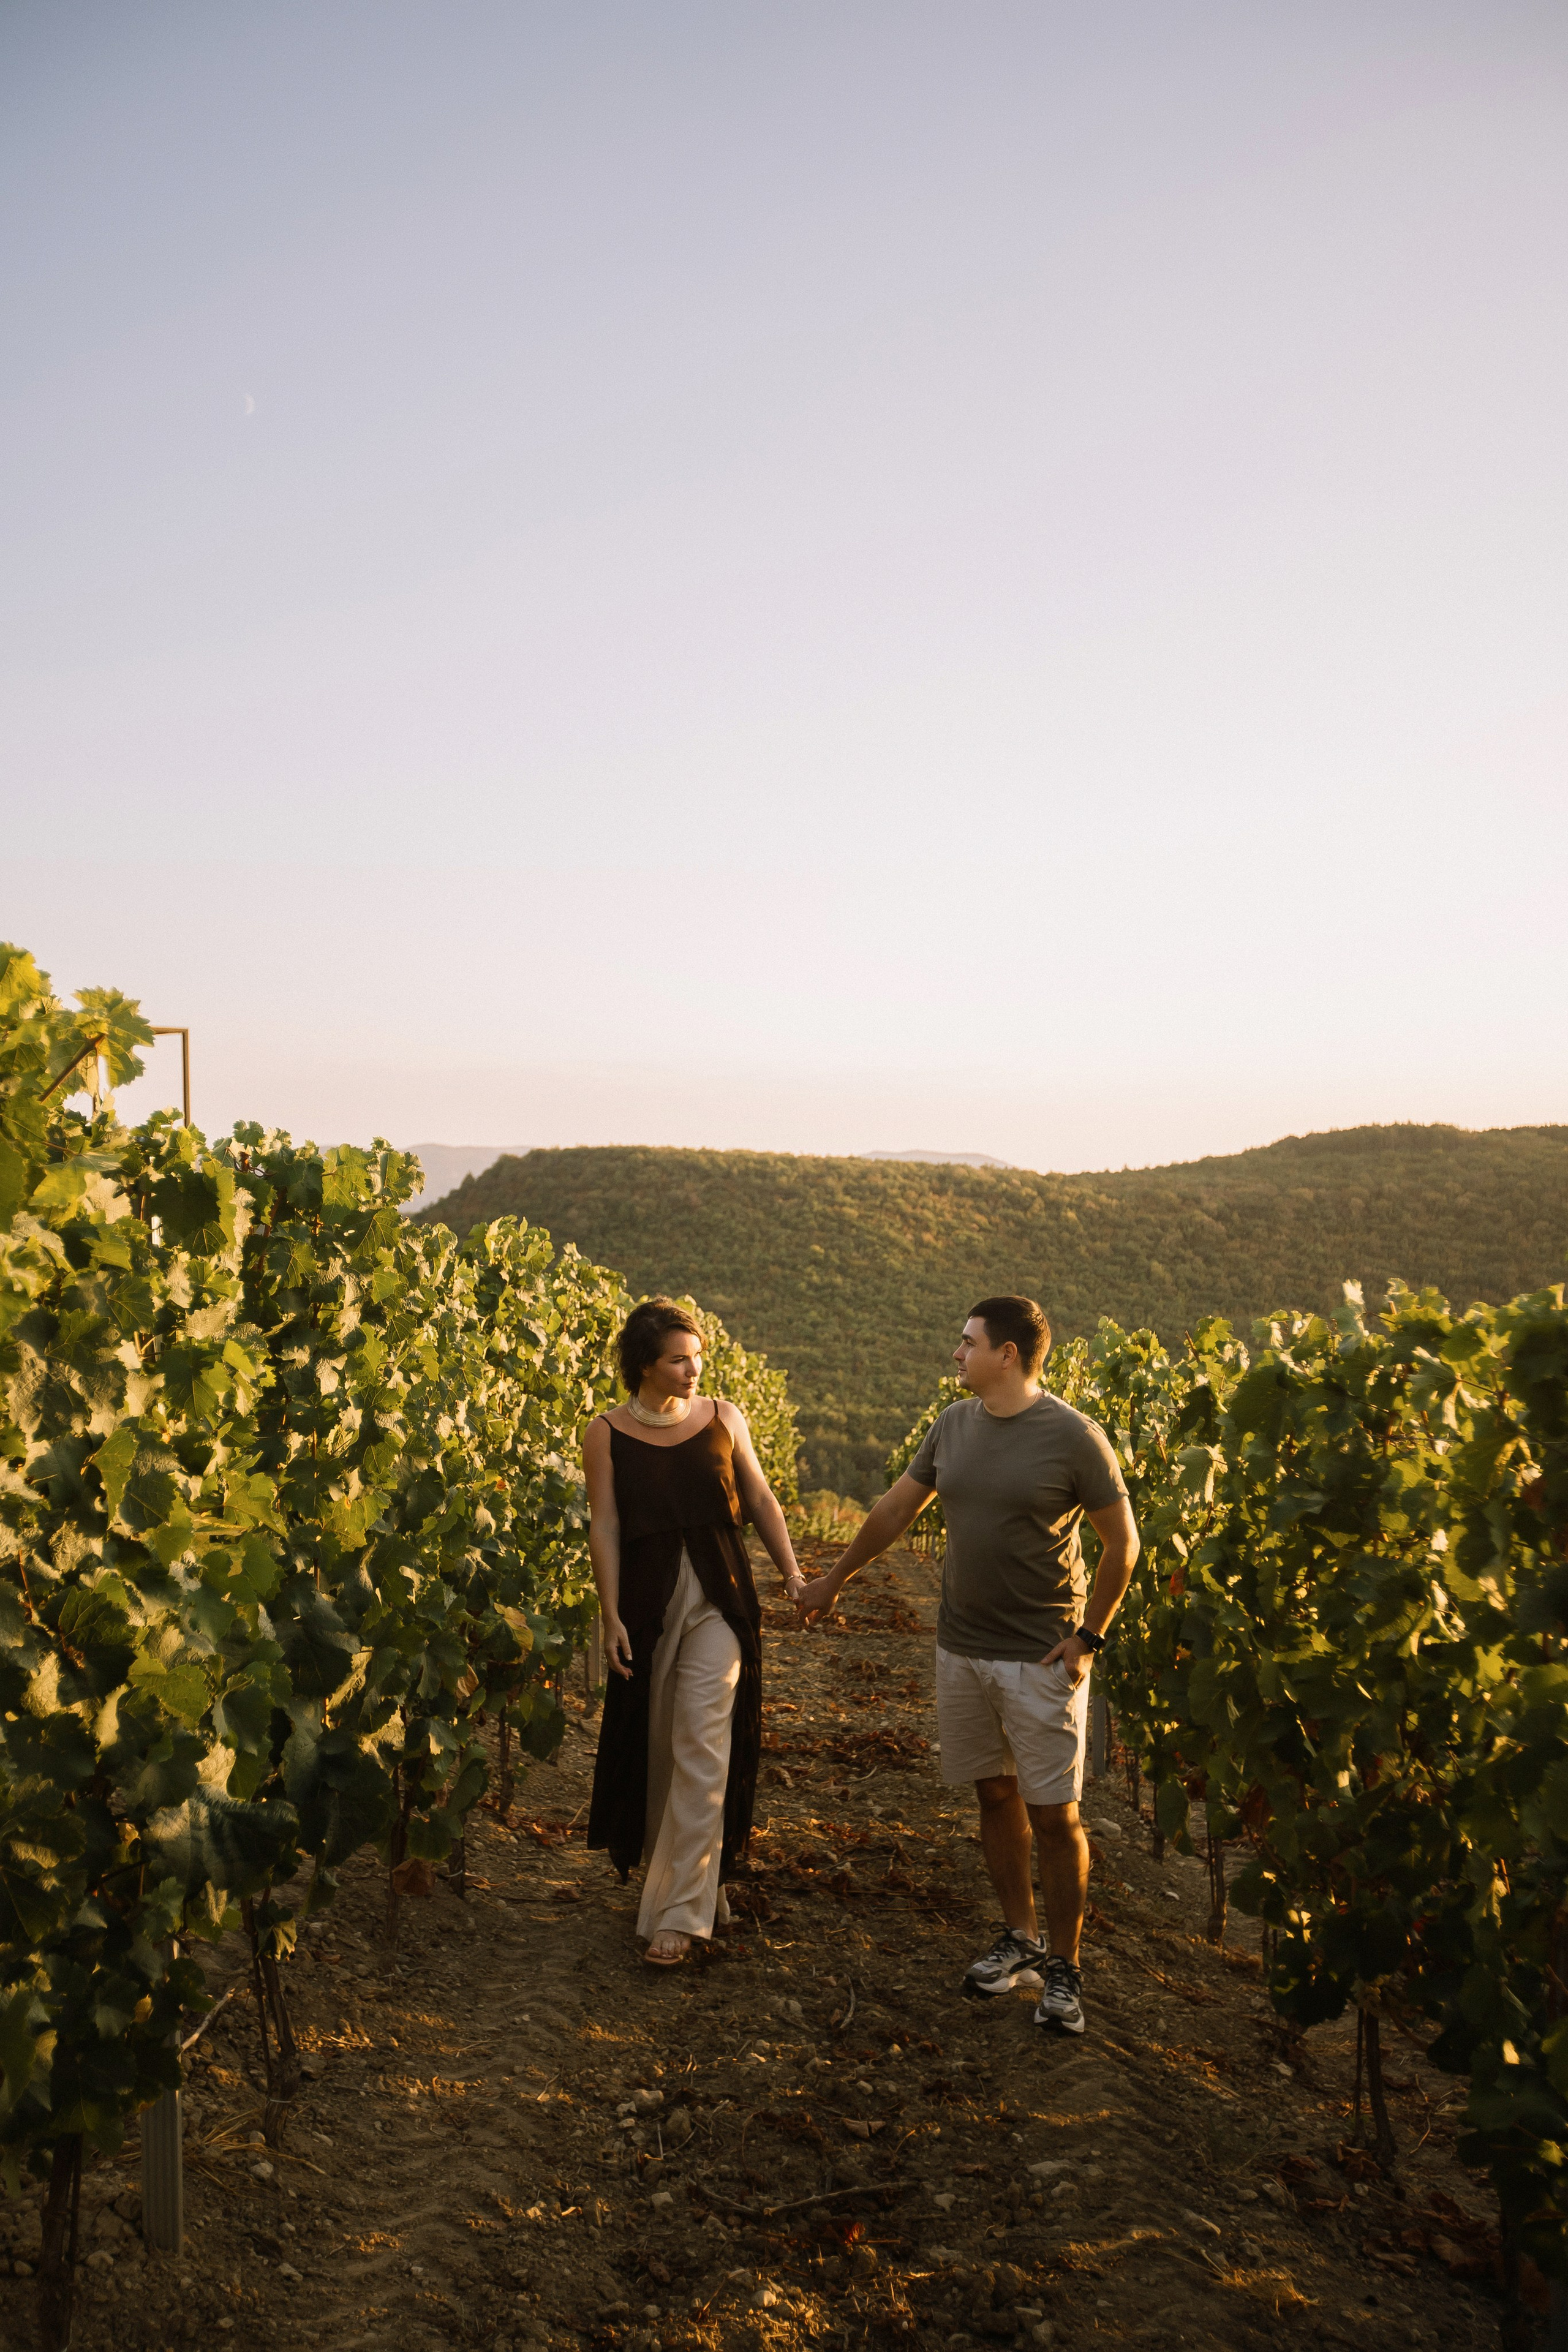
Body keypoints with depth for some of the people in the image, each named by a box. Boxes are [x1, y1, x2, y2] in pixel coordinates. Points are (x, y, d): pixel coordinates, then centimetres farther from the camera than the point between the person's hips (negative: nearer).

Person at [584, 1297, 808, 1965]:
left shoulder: (724, 1418, 3)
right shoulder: (606, 1434, -1)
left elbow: (759, 1498, 8)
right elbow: (604, 1526, -3)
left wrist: (791, 1573, -1)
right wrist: (611, 1616, -9)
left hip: (718, 1596, 0)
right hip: (647, 1598, 0)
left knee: (703, 1744, -9)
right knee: (656, 1743, 10)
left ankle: (679, 1910, -5)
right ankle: (696, 1876, 32)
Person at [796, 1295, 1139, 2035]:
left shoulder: (1073, 1437, -12)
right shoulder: (953, 1426, 4)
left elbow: (1121, 1542, -5)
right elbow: (895, 1509, 16)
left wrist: (1090, 1635, -10)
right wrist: (835, 1580, 24)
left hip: (1040, 1660, -5)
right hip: (962, 1648, 5)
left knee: (1053, 1815, 0)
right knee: (994, 1795, 14)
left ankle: (1063, 1967, 15)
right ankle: (1019, 1938, 29)